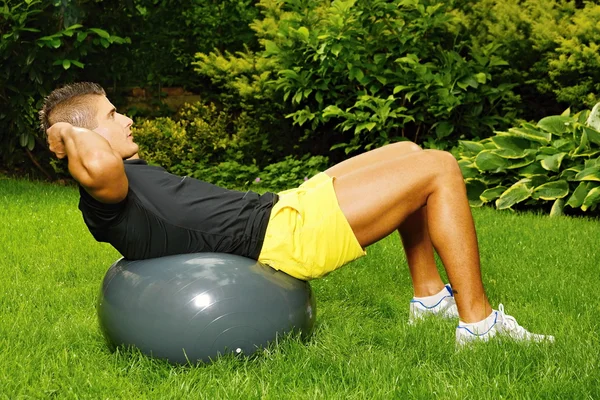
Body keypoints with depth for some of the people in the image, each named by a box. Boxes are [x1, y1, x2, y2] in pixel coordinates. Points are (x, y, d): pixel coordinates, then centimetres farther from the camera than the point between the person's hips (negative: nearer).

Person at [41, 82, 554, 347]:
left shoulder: (126, 181, 13)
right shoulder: (105, 198, -18)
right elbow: (101, 164, -42)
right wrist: (68, 131, -23)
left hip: (281, 207, 11)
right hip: (286, 233, -11)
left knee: (407, 153, 18)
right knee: (439, 169, -8)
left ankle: (430, 295, 22)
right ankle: (477, 320, -2)